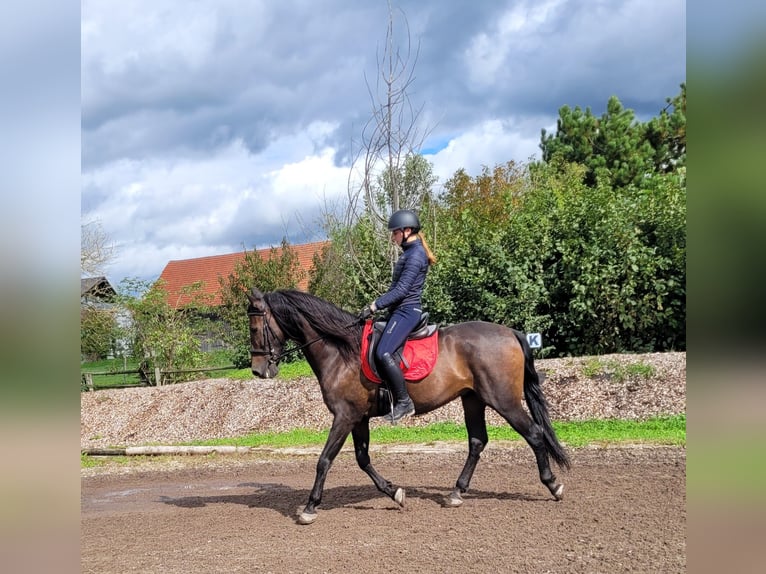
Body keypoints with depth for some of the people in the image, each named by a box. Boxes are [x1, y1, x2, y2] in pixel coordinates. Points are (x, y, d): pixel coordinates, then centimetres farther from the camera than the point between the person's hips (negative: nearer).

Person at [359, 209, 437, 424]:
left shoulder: (415, 254, -14)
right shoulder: (410, 252, 17)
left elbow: (401, 290, -20)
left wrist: (375, 305, -19)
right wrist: (379, 305, 16)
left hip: (406, 311, -11)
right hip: (401, 311, 11)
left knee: (383, 353, -24)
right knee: (374, 349, 11)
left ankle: (404, 402, -17)